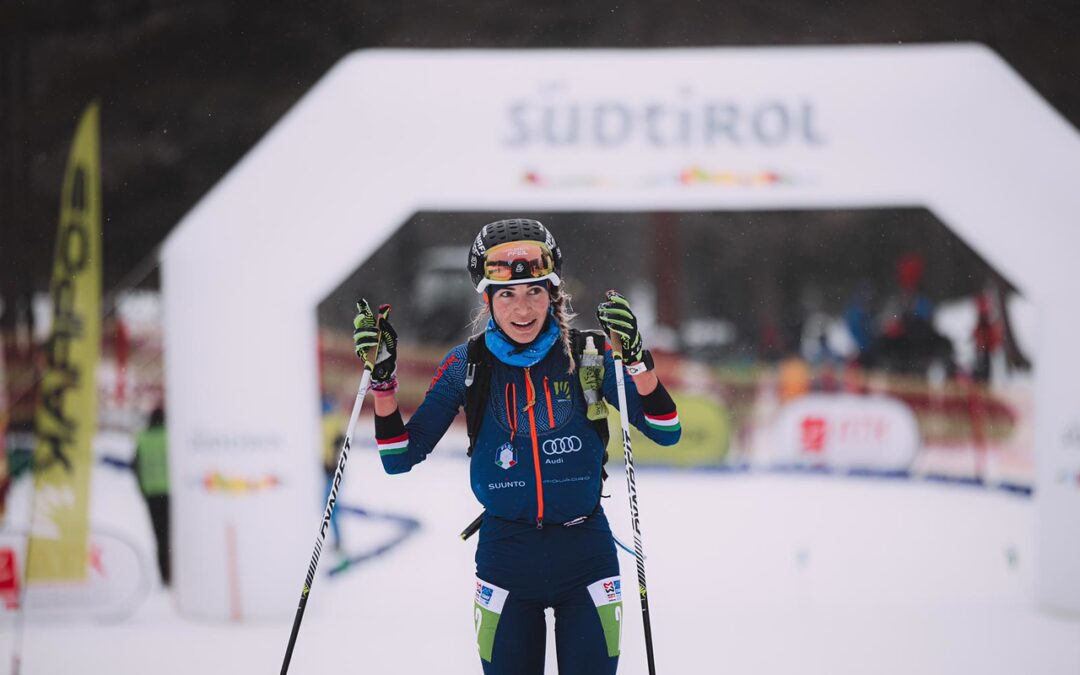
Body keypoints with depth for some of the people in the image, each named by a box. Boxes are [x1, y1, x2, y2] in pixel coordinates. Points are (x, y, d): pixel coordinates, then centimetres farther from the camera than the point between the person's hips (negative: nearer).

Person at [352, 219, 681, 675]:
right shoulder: (467, 366, -3)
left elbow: (666, 433, -11)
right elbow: (400, 459, -2)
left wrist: (637, 359, -26)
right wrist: (382, 377, -14)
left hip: (584, 550, -1)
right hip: (505, 552, 1)